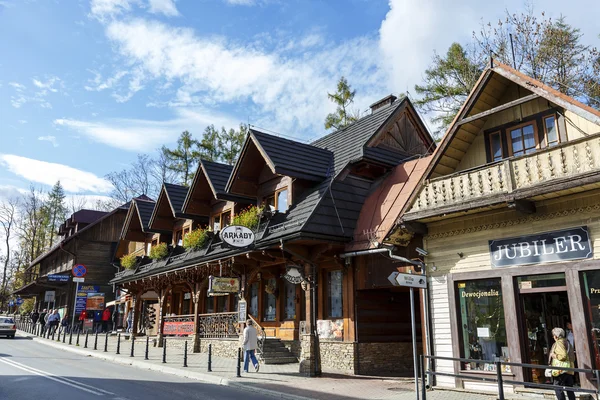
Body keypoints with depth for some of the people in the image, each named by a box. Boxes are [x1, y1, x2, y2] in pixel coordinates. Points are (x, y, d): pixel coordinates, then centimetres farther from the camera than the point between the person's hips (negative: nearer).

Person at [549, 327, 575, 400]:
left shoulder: (559, 343, -10)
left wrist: (554, 355, -8)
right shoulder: (567, 342, 18)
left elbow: (563, 356, -21)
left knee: (557, 388, -5)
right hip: (569, 369, 9)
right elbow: (573, 357, 21)